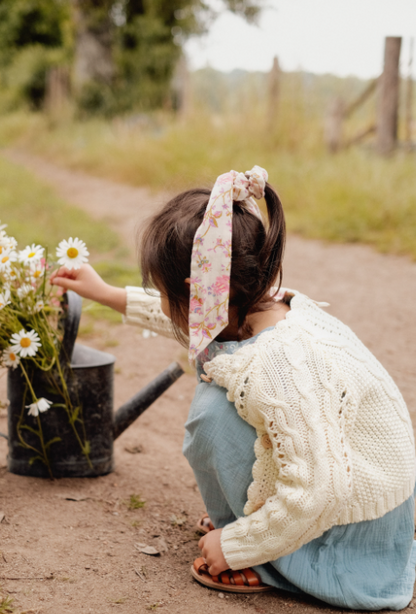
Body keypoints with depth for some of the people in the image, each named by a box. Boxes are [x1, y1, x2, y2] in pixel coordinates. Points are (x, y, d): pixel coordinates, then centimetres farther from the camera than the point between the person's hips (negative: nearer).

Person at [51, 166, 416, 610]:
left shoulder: (277, 365, -33)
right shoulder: (278, 307, -5)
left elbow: (315, 493, -33)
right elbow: (197, 321, 18)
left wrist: (235, 546, -18)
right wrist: (108, 295, 27)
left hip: (351, 535, -9)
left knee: (216, 409, -17)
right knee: (215, 371, 13)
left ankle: (266, 564, -1)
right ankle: (240, 520, 22)